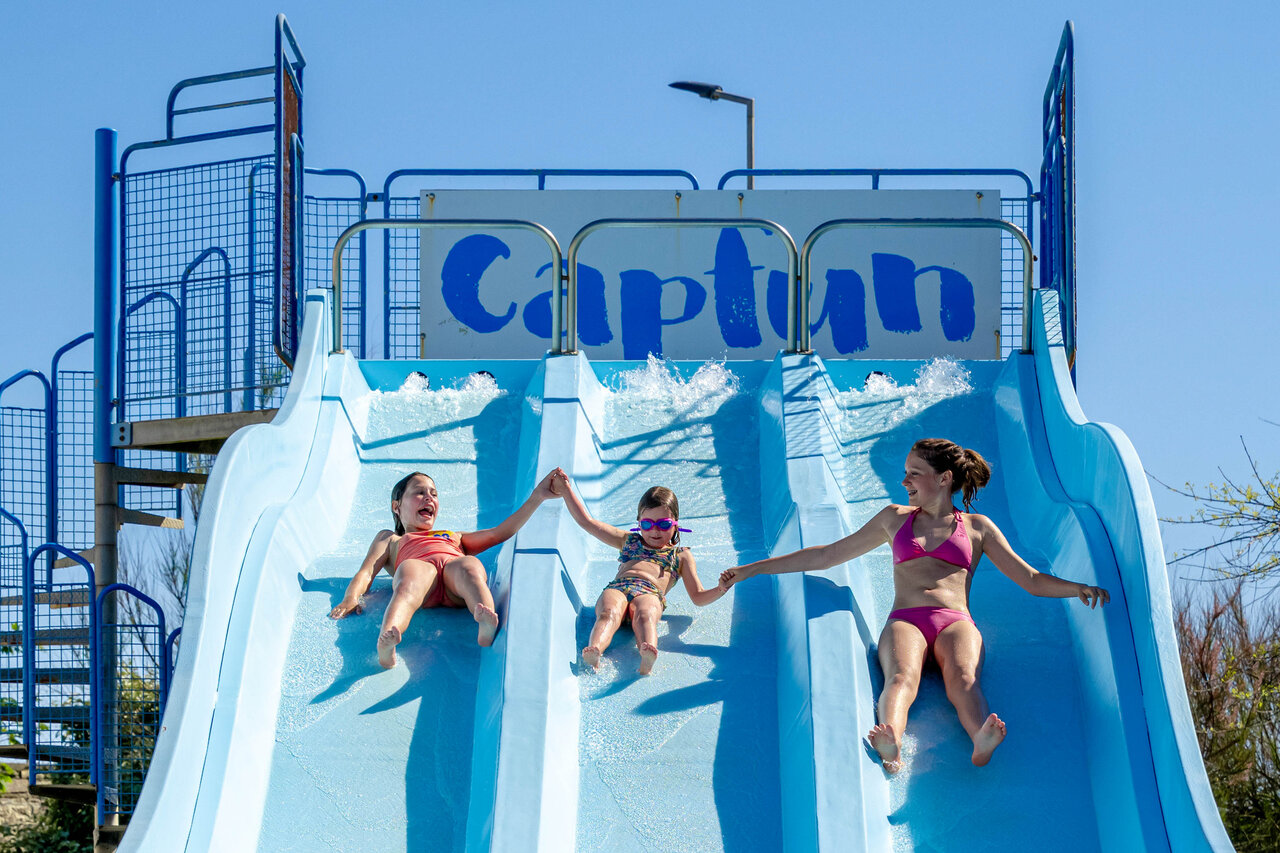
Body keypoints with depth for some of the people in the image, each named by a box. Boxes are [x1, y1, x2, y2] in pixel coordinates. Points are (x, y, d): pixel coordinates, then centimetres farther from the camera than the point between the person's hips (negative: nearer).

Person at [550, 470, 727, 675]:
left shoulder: (681, 556, 30)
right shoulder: (629, 541, 37)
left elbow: (698, 597, 21)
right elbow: (586, 521, 38)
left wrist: (720, 590, 0)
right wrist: (566, 489, 35)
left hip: (650, 594, -2)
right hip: (616, 588, 2)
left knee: (645, 615, -40)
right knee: (609, 613, -36)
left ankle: (647, 658, -72)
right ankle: (593, 653, -68)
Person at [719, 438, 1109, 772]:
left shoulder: (977, 527, 22)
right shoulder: (895, 518, 28)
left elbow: (1031, 580, 17)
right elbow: (827, 555, 31)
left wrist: (1078, 588, -4)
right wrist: (751, 569, 28)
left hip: (955, 621, 0)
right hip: (905, 621, 0)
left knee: (963, 678, -37)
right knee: (901, 677, -36)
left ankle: (981, 742, -69)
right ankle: (890, 744, -69)